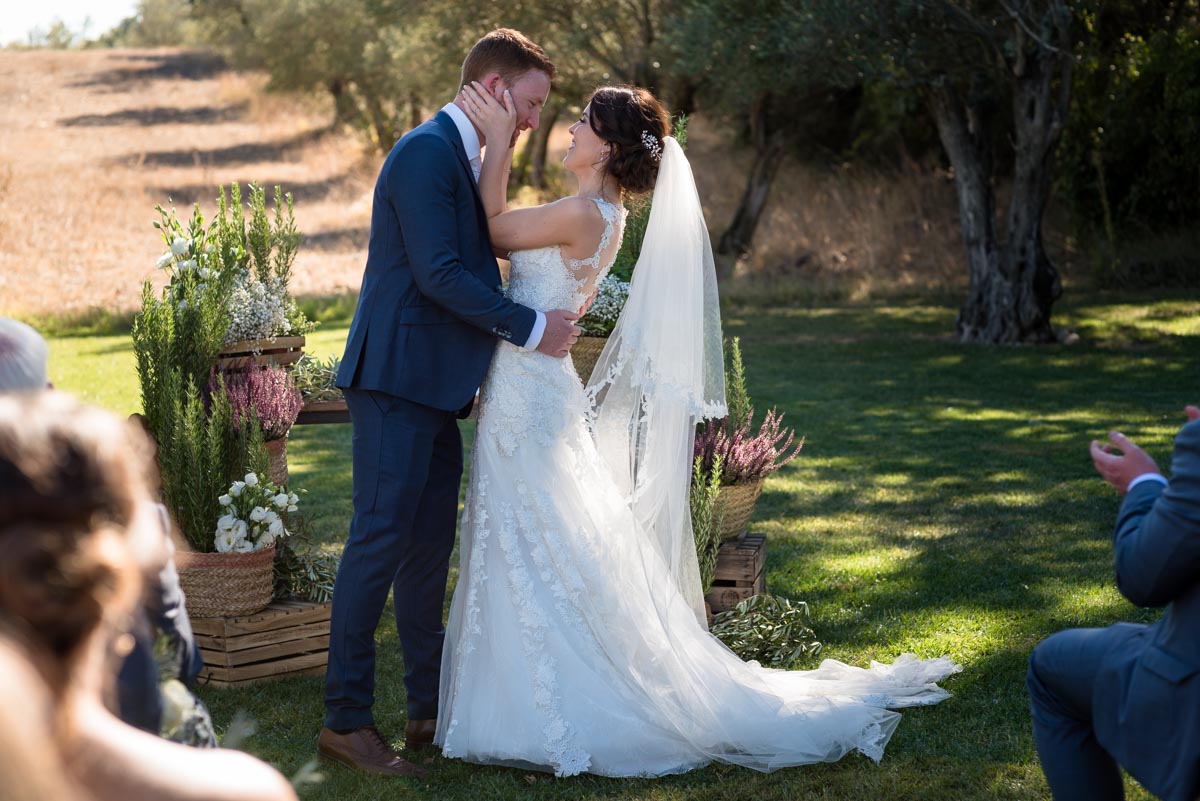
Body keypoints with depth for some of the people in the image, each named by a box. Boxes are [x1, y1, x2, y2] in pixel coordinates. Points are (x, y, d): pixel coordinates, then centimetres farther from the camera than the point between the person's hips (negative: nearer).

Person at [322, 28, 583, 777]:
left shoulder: (464, 159, 19)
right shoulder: (426, 152, -12)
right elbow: (438, 274, -19)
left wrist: (550, 314, 12)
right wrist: (531, 327, -14)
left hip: (435, 385, 10)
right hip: (398, 377, -10)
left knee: (429, 546, 12)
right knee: (381, 541, -8)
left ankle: (430, 707, 19)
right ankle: (346, 720, -2)